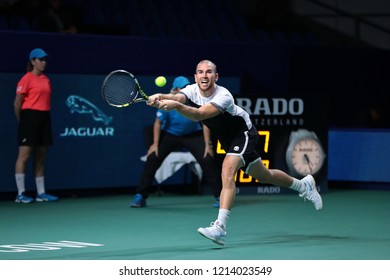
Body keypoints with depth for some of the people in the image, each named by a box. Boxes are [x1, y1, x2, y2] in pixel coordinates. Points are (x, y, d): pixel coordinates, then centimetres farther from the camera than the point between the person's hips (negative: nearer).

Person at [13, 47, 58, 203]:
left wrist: (46, 114, 10)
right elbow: (17, 103, -7)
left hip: (44, 117, 7)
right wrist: (21, 122, -4)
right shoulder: (27, 79, -7)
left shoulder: (46, 80, 14)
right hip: (30, 116, -7)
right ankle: (20, 194, -5)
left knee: (40, 157, 10)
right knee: (24, 155, -6)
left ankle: (41, 193, 14)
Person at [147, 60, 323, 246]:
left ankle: (220, 227, -36)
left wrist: (176, 106, -65)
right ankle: (303, 185, 45)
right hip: (227, 138, 8)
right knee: (264, 177, 20)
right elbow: (176, 97, -37)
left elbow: (199, 115, -49)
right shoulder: (192, 91, -15)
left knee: (228, 170, -29)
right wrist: (161, 97, -59)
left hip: (243, 133, -8)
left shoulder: (223, 96, -34)